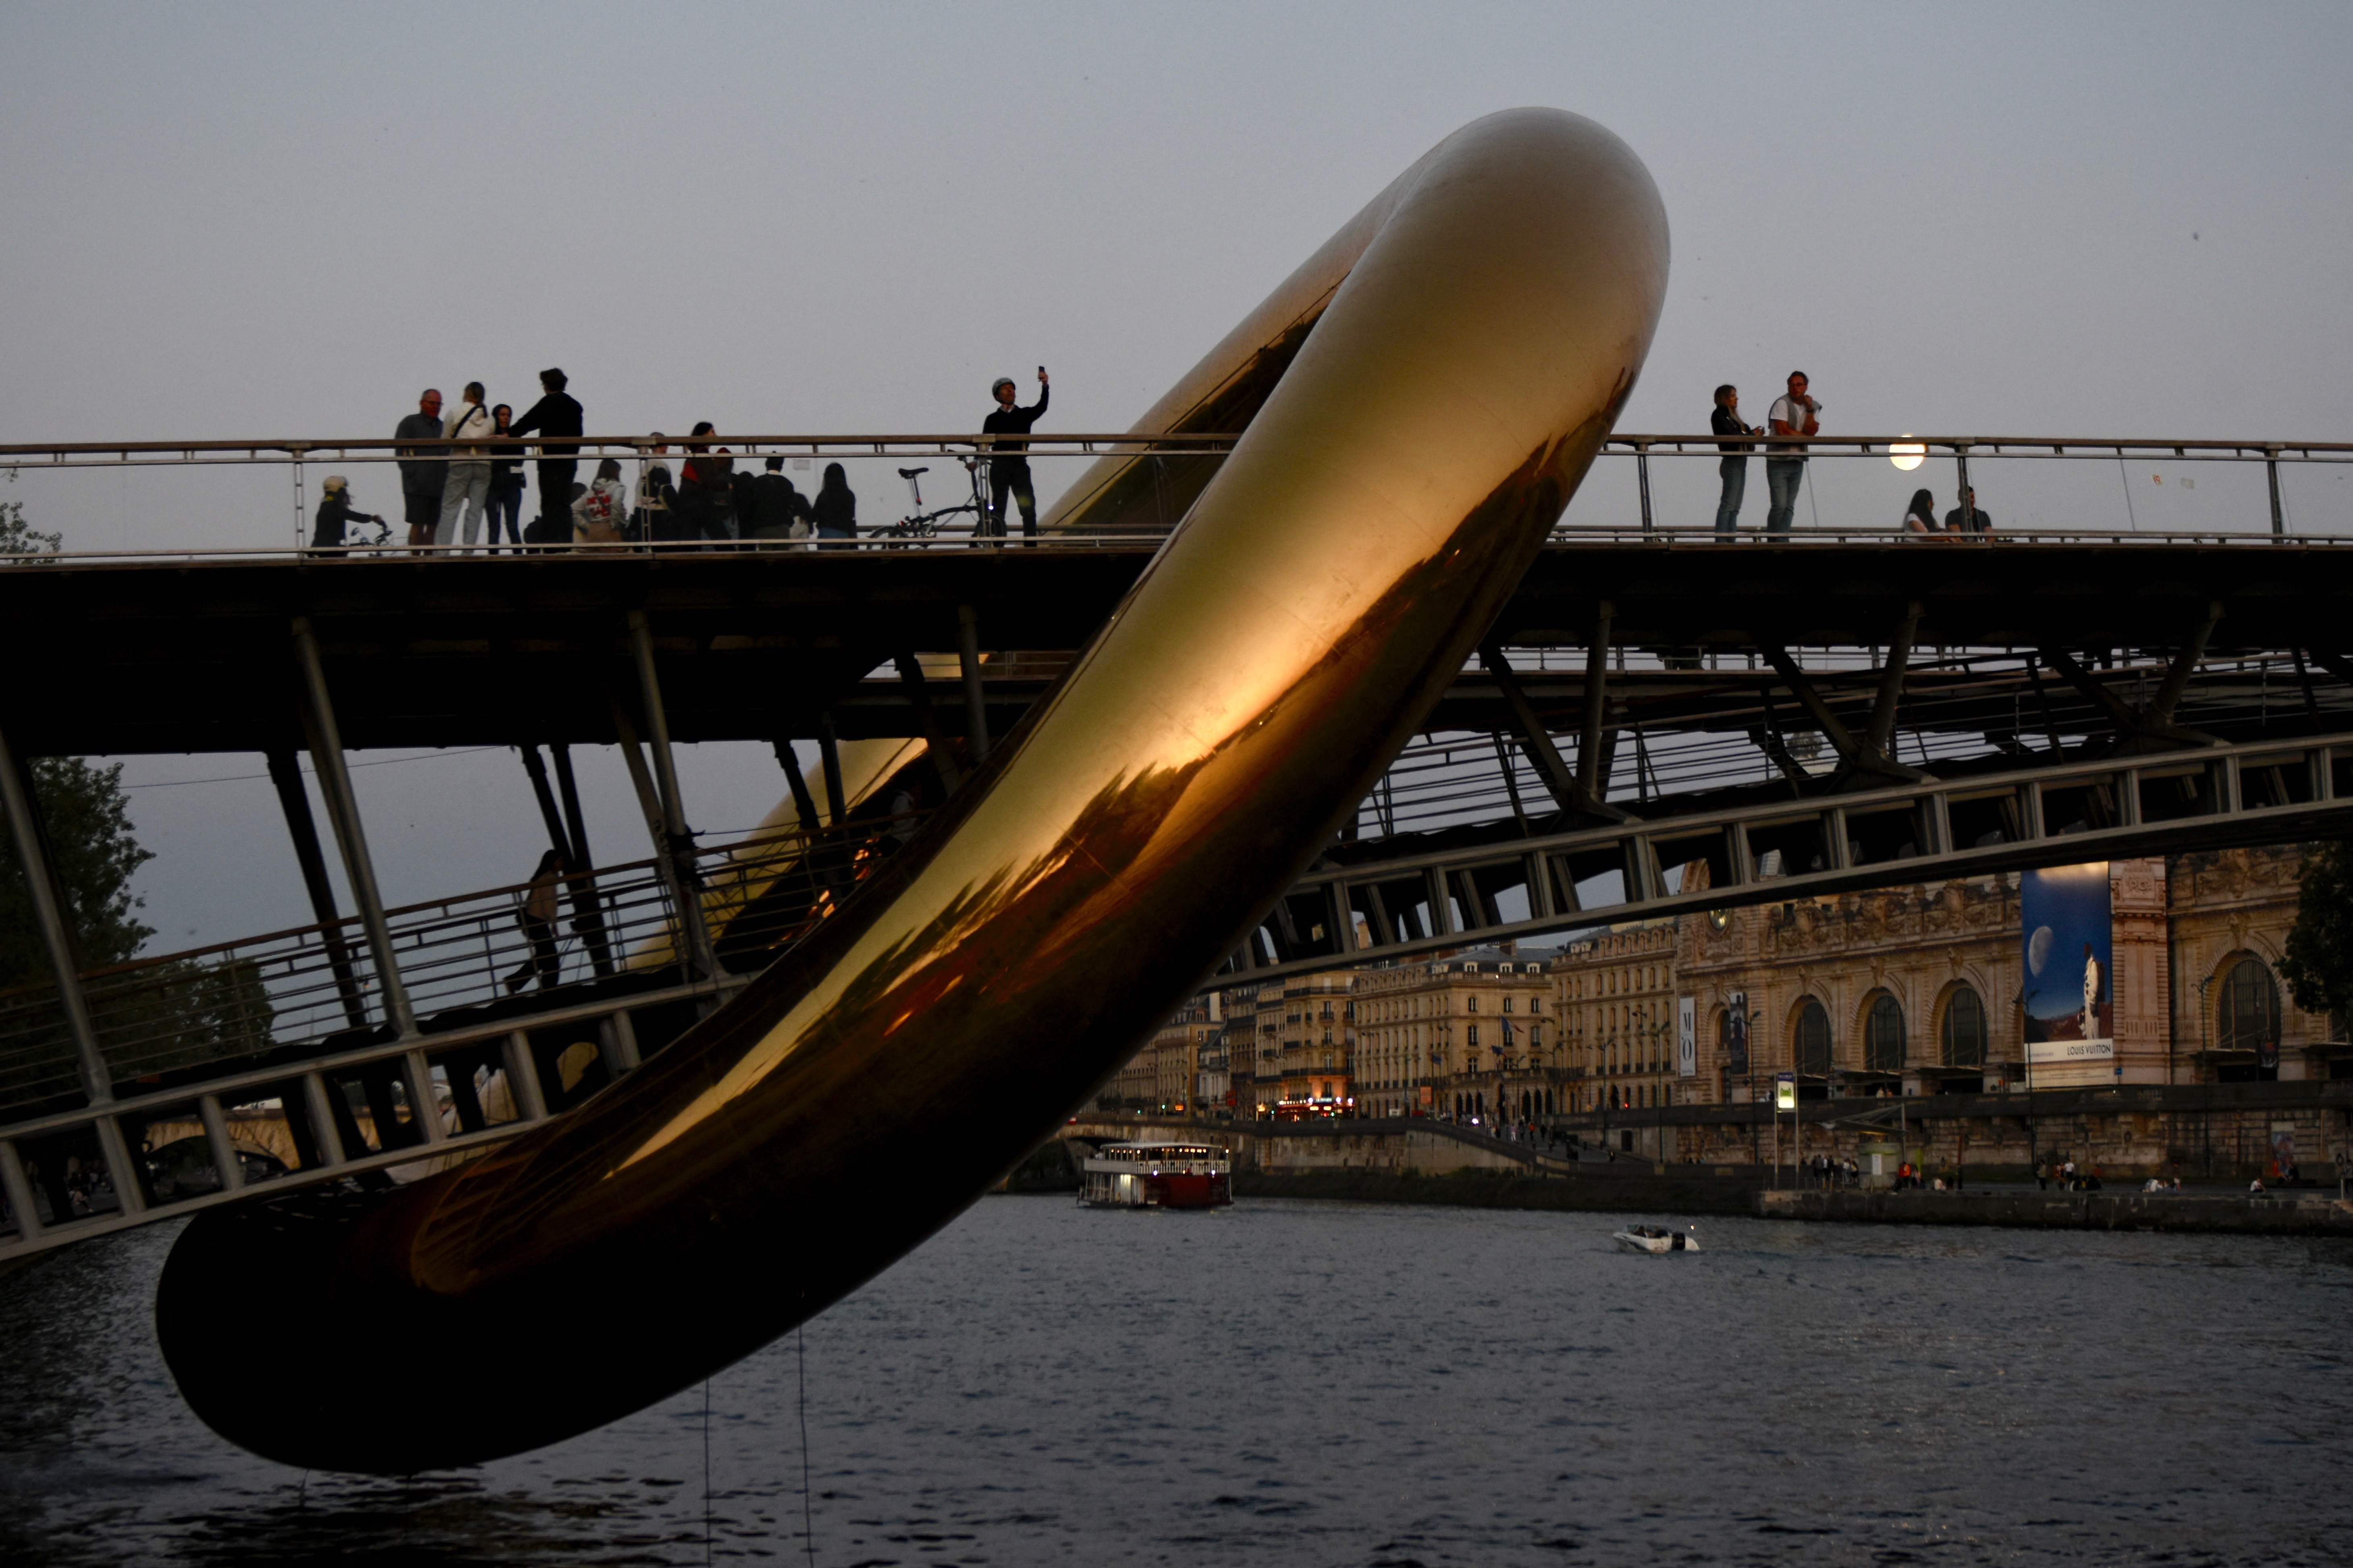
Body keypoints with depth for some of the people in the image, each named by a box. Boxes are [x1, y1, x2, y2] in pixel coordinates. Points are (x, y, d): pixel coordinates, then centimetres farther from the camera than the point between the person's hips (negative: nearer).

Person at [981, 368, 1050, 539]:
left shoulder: (1025, 414, 14)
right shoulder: (993, 419, 13)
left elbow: (1041, 408, -4)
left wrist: (1045, 387, -20)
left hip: (1020, 466, 1)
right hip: (999, 466, -1)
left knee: (1029, 507, -8)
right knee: (998, 511, -2)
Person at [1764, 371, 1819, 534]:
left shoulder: (1813, 407, 10)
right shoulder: (1782, 403, -7)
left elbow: (1812, 431, -3)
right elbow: (1782, 431, -16)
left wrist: (1810, 410, -13)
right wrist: (1804, 436, -4)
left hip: (1797, 461, 6)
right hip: (1778, 461, -6)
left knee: (1790, 507, 5)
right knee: (1780, 505, -11)